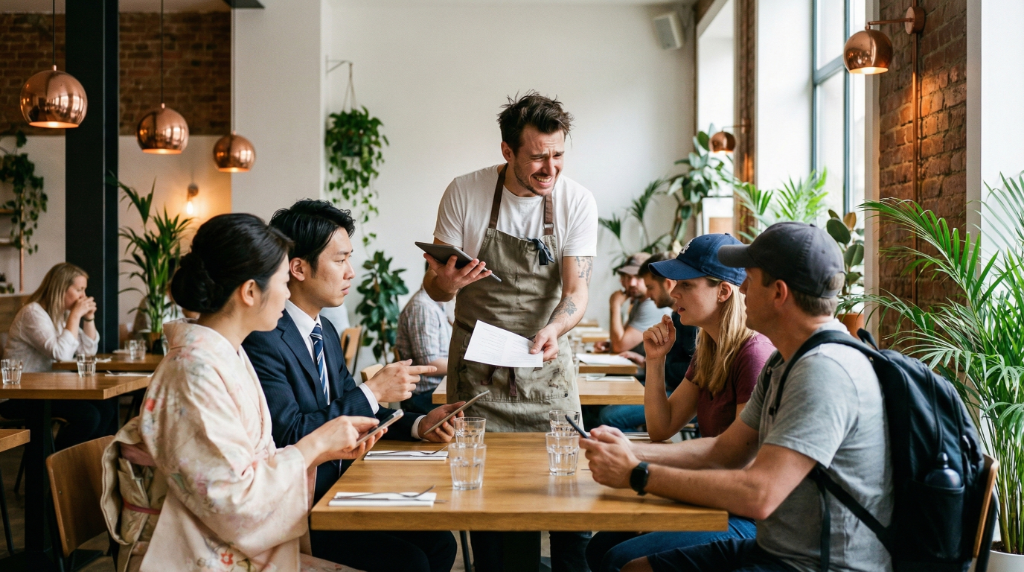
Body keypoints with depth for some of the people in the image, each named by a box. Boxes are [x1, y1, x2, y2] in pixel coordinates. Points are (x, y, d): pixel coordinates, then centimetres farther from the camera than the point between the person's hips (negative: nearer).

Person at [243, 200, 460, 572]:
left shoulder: (326, 332, 11)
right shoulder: (263, 340, -19)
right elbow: (291, 436, -23)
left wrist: (419, 425, -1)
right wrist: (373, 391, -19)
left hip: (337, 490, 9)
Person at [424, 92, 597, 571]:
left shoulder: (576, 201, -5)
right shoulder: (464, 193, -6)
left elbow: (577, 289, -8)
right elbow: (434, 288, -1)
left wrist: (553, 329, -29)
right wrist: (446, 283, -26)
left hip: (547, 363, 1)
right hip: (476, 362, 0)